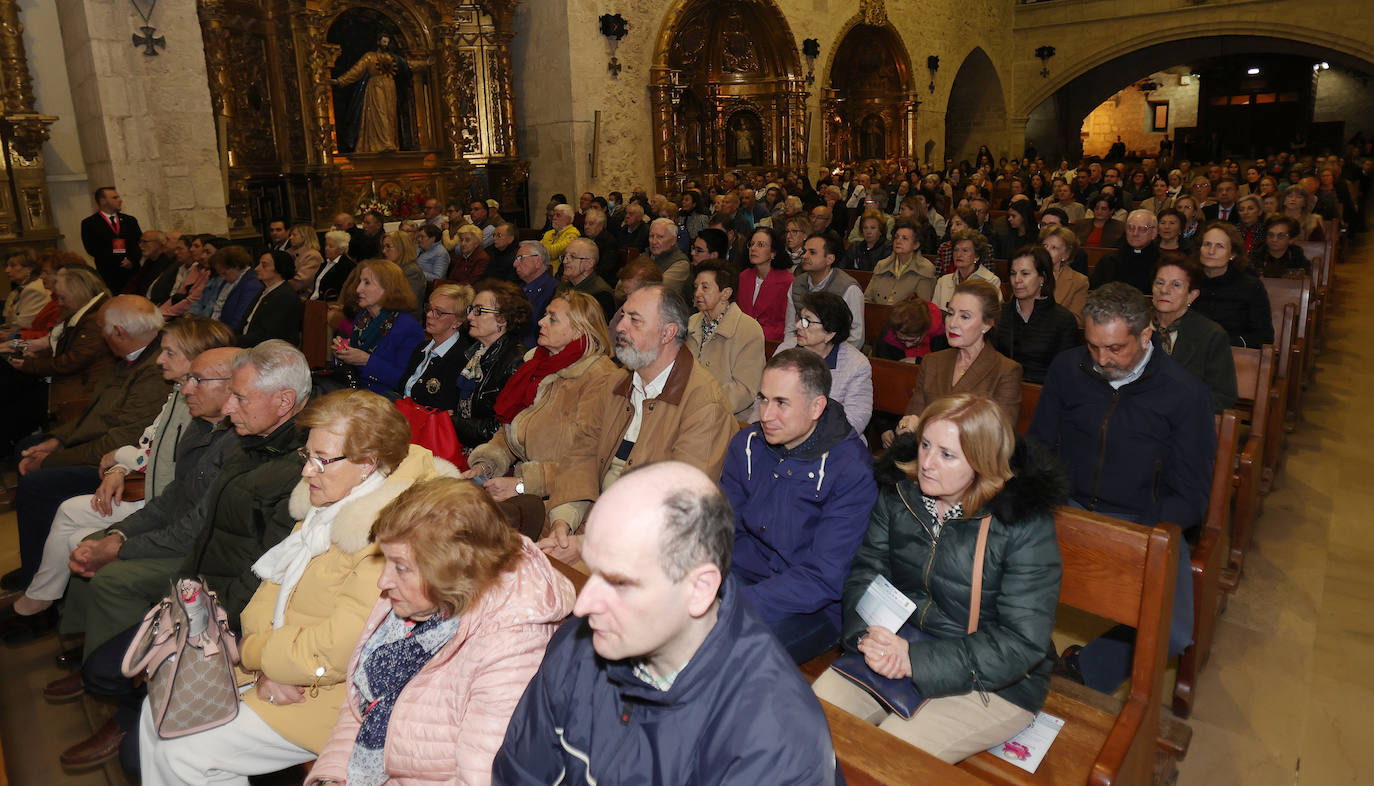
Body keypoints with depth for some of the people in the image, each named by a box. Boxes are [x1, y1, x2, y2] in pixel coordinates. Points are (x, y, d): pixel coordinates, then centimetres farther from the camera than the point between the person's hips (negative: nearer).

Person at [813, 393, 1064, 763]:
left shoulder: (1026, 525, -19)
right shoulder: (900, 491, -4)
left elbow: (1022, 643, -20)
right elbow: (866, 571, 0)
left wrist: (918, 660, -27)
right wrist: (867, 634, -22)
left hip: (991, 682, -4)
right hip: (897, 649, 5)